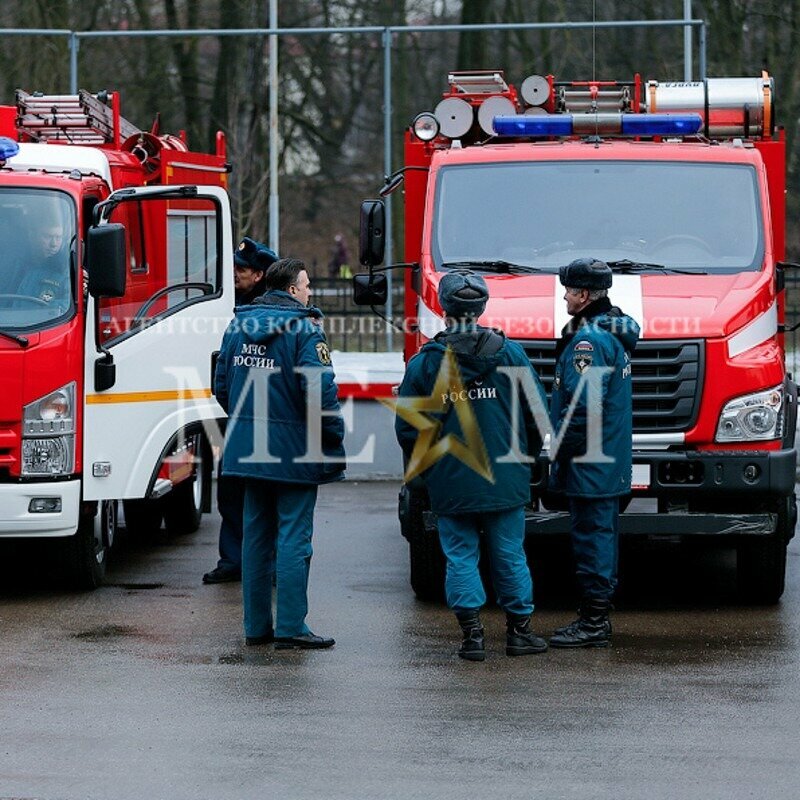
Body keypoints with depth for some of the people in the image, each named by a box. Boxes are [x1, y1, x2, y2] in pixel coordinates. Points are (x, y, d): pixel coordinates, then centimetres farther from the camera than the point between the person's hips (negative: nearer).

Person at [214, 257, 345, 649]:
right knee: (293, 536, -3)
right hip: (294, 449, -7)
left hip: (249, 449, 7)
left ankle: (256, 626, 16)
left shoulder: (238, 325, 10)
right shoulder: (304, 329, -12)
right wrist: (334, 438, -9)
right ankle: (290, 628, -3)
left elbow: (222, 385, 14)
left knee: (257, 534, 13)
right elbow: (319, 389, -19)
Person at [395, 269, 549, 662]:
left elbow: (407, 427, 0)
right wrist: (525, 456, 18)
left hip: (450, 482, -1)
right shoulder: (511, 354, -2)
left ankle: (471, 633, 1)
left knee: (461, 555, 6)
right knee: (509, 555, 10)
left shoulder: (424, 362, -4)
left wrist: (422, 468, 16)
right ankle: (519, 630, 15)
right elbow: (538, 413, 3)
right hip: (504, 480, 1)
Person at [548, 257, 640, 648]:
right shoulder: (614, 331, 15)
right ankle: (596, 617, 22)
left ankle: (593, 624, -4)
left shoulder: (589, 341, -18)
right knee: (602, 535, 14)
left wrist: (561, 454, -15)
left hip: (590, 465, -11)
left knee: (591, 538, -6)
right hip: (611, 465, 11)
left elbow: (583, 407, -24)